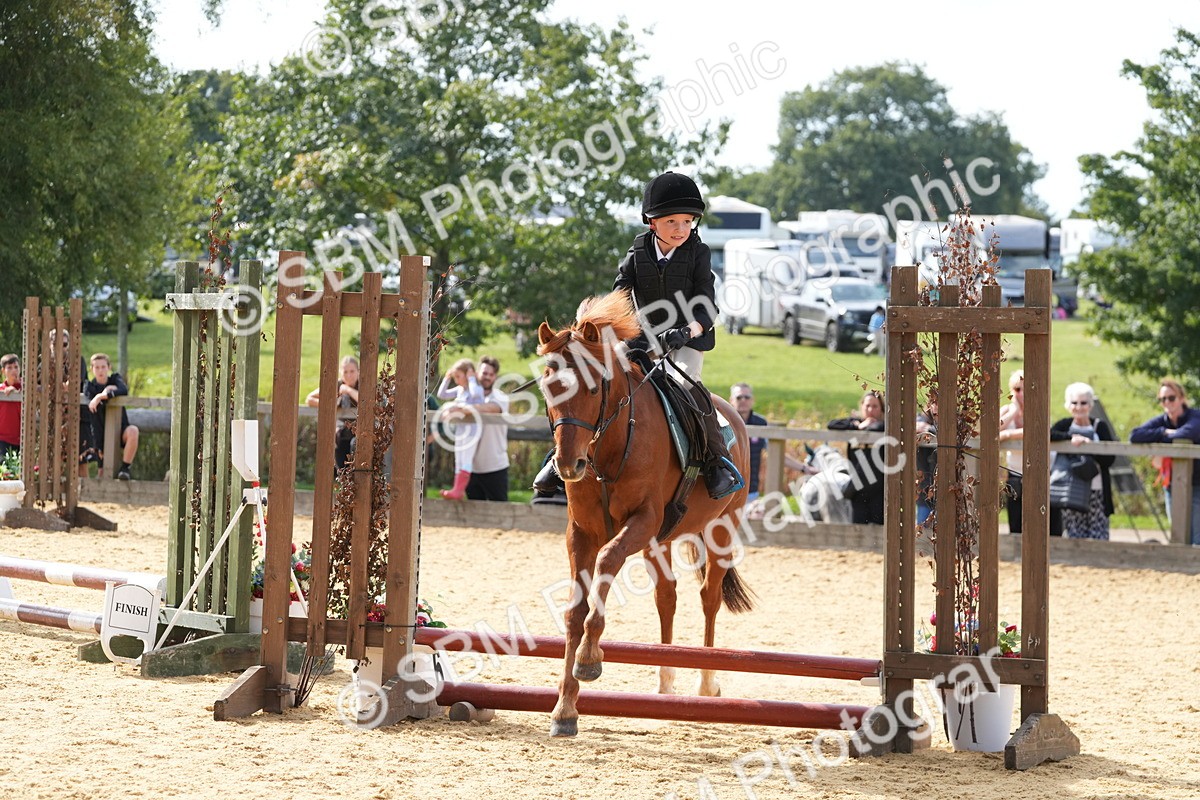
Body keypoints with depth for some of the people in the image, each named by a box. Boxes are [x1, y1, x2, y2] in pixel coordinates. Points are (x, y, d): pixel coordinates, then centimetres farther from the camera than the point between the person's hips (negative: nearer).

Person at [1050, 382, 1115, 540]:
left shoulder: (1100, 426, 6)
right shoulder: (1065, 425, 9)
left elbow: (1109, 459, -6)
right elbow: (1048, 435, -13)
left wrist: (1088, 444, -15)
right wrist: (1072, 437, -20)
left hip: (1096, 491, -1)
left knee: (1098, 539, -5)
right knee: (1073, 539, -4)